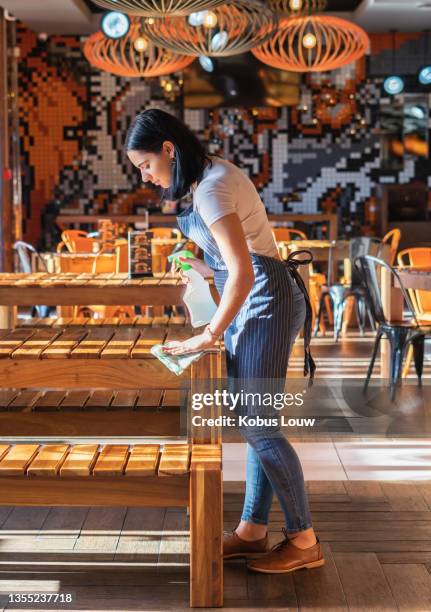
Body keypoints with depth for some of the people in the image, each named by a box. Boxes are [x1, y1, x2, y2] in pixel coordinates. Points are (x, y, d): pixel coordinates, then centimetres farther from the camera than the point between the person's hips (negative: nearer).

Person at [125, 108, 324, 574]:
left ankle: (304, 542, 5)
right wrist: (202, 267, 25)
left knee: (258, 424, -6)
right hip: (252, 300, 10)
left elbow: (243, 274, -26)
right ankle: (253, 531, 19)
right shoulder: (210, 173, 10)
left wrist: (211, 334, -19)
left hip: (265, 300, -10)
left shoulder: (211, 189, -21)